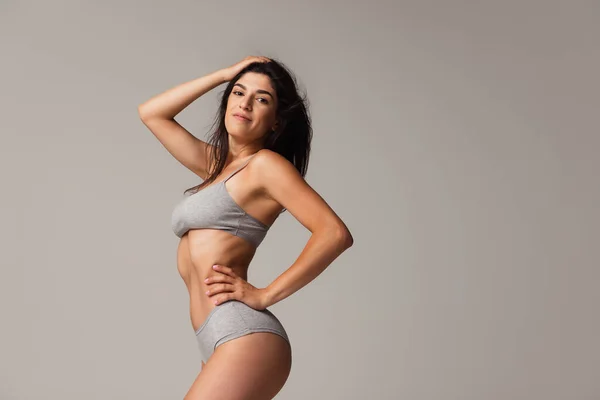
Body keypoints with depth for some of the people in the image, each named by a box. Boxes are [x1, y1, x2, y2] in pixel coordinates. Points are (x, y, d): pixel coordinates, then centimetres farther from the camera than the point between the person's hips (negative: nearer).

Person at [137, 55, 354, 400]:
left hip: (244, 337, -8)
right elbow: (150, 113, 24)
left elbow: (336, 233, -15)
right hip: (219, 344, 8)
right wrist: (224, 74, 17)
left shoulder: (266, 164, -4)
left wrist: (265, 295, -13)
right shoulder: (214, 165, 19)